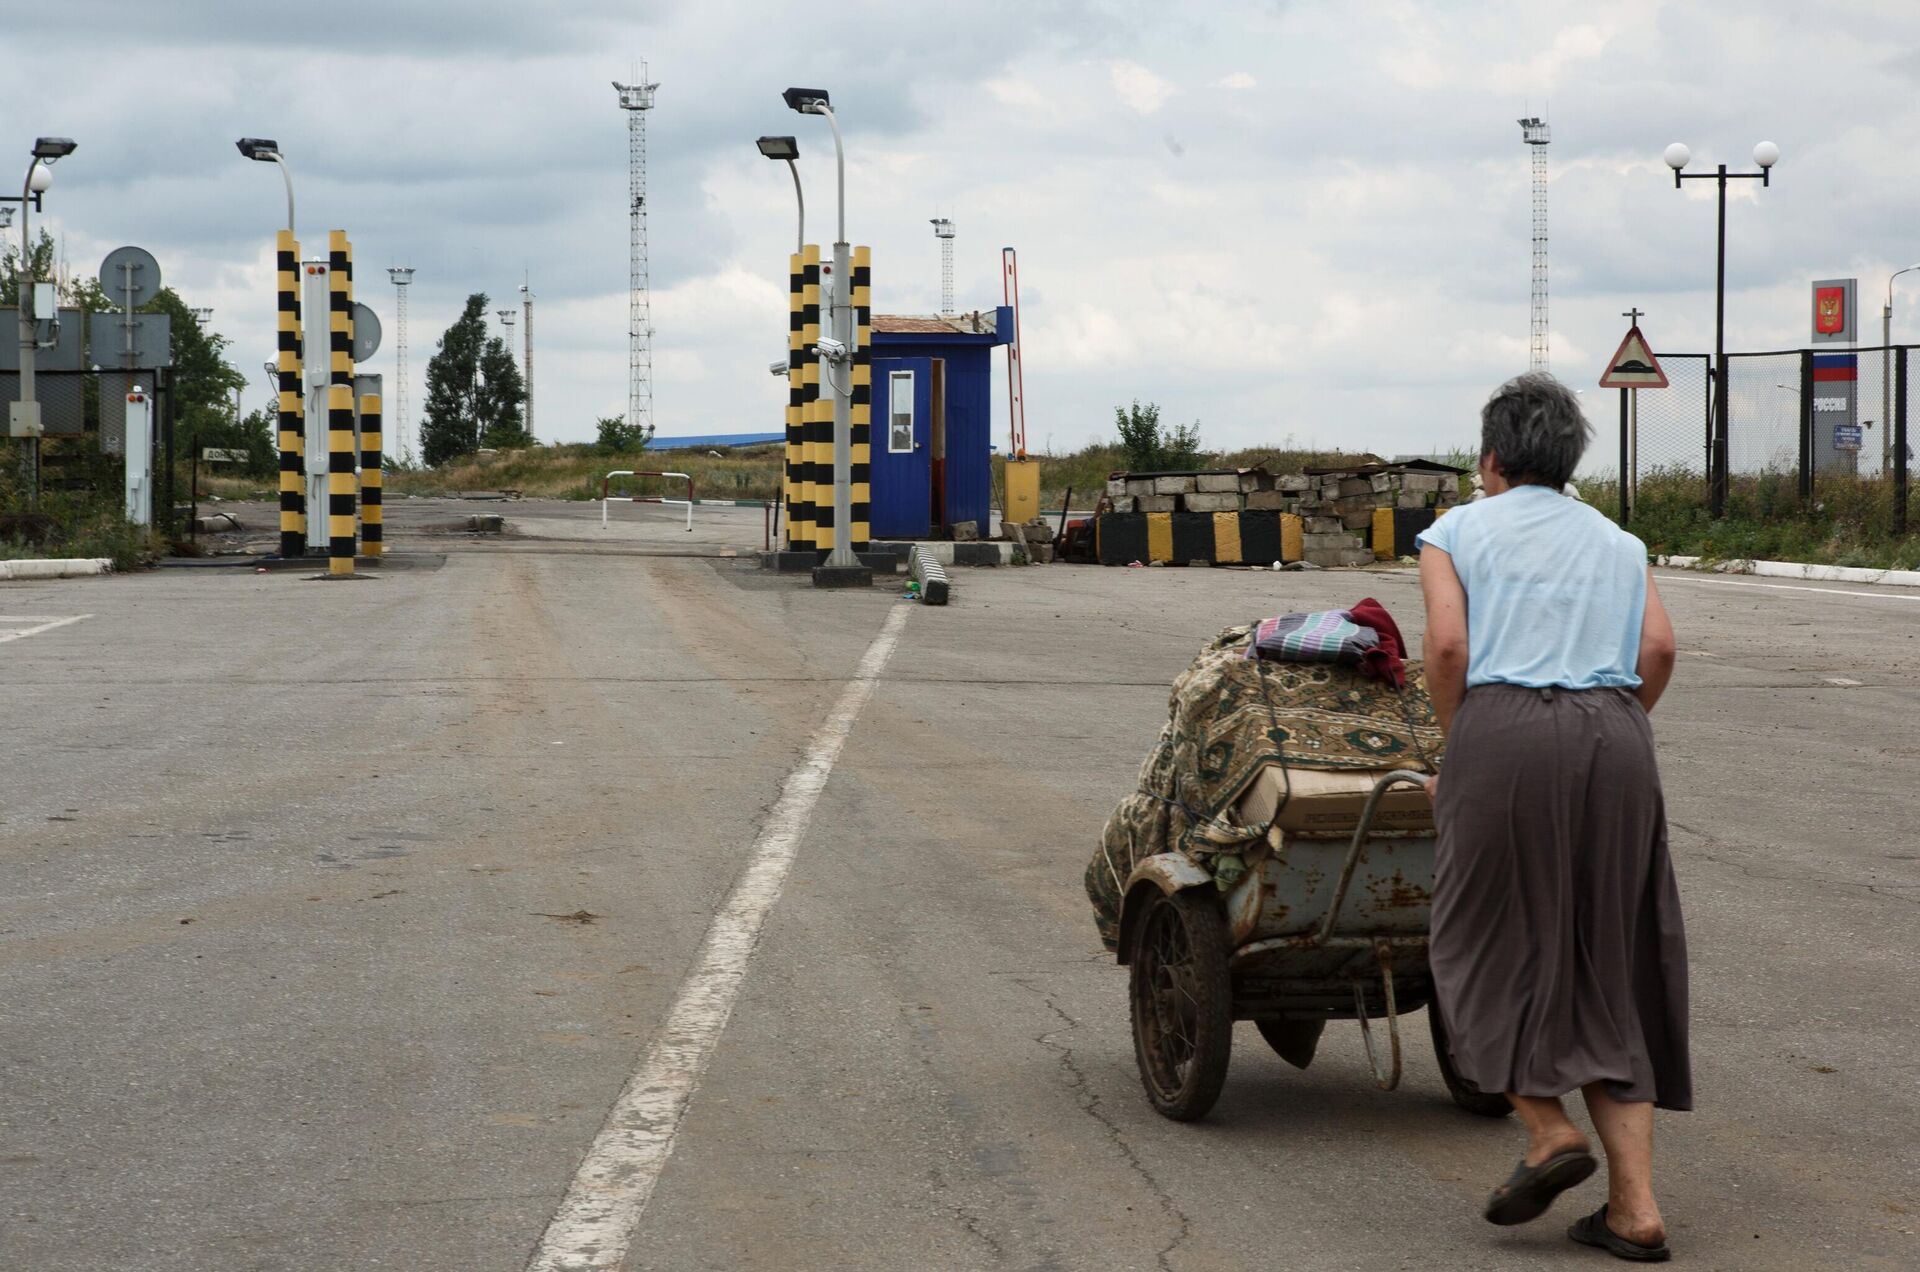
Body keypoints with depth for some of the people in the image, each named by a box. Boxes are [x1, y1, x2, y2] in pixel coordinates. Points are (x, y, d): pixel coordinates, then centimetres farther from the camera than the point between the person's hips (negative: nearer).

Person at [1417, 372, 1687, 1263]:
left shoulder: (1456, 533, 13)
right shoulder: (1616, 543, 22)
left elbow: (1447, 645, -3)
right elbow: (1659, 648, 5)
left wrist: (1458, 749, 8)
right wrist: (1613, 736, 14)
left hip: (1505, 731, -4)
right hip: (1614, 740, 4)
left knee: (1491, 942, 11)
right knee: (1608, 966, 8)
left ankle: (1548, 1129, -5)